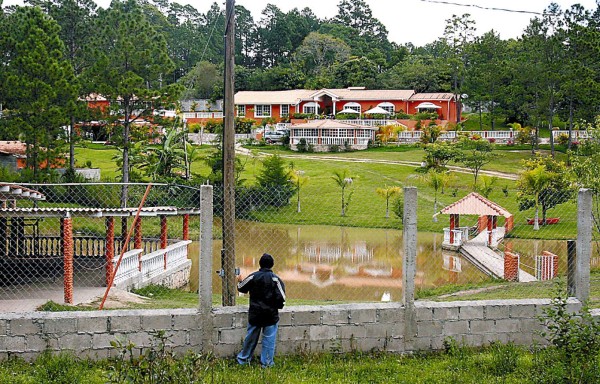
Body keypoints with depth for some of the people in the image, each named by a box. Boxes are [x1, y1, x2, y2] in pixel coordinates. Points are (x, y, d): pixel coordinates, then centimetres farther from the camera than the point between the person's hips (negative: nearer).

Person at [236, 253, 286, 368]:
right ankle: (266, 362, 7)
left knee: (251, 337, 14)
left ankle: (243, 358, 26)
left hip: (255, 314, 2)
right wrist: (277, 306, 8)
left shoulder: (253, 277, -5)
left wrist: (240, 281, 32)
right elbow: (281, 298, -12)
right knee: (269, 339, 5)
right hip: (271, 315, -2)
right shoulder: (275, 279, -10)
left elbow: (241, 288, 10)